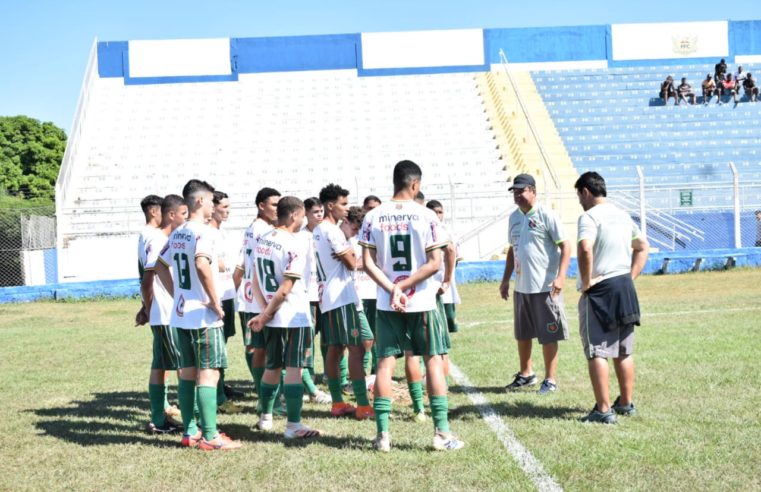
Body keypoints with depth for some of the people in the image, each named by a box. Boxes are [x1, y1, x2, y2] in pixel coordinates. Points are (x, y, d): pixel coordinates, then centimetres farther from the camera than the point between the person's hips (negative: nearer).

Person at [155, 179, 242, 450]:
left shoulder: (177, 233, 12)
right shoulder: (202, 231, -14)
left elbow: (161, 266, 22)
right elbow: (202, 265, -30)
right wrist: (215, 302, -21)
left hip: (182, 313, 9)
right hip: (203, 315, -8)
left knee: (188, 372, 12)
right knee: (208, 374, -5)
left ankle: (190, 432, 18)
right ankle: (210, 436, -3)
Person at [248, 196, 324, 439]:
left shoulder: (262, 241, 8)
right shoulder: (296, 244, -16)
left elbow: (256, 282, 7)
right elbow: (286, 287, -18)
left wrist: (265, 310, 1)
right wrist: (266, 316, -10)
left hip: (272, 317, 7)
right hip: (294, 316, -7)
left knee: (272, 367, 18)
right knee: (294, 368, -4)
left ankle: (266, 418, 29)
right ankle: (293, 425, -2)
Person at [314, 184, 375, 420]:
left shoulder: (317, 231, 16)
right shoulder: (332, 230, -13)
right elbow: (352, 264, -11)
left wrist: (346, 253, 8)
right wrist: (350, 254, 8)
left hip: (327, 298, 10)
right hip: (342, 297, -10)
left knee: (334, 350, 10)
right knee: (356, 348, -10)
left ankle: (338, 403, 13)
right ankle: (363, 406, -12)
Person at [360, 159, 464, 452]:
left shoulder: (373, 217, -1)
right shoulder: (426, 216, -7)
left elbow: (368, 263, -5)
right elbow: (435, 263, -11)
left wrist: (393, 289, -9)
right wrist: (404, 286, -9)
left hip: (386, 304, 2)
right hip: (422, 302, -2)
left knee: (385, 363, 7)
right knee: (434, 361, 7)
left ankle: (382, 434, 6)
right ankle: (442, 433, 6)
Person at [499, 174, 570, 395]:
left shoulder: (546, 215, -10)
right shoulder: (514, 217, 12)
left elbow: (565, 246, -13)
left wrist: (560, 276, -23)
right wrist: (506, 280, 18)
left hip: (545, 286, -7)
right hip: (521, 286, 7)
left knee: (548, 335, 0)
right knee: (522, 334, 16)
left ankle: (550, 380, 11)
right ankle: (526, 374, 31)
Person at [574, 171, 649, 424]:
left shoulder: (589, 216, -13)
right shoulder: (623, 215, 13)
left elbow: (585, 249, -29)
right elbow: (642, 247, 20)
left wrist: (586, 283, -18)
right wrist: (630, 277, 14)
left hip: (599, 291, -8)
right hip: (625, 289, 8)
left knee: (597, 352, -3)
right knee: (624, 351, 16)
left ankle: (604, 409, -5)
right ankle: (626, 402, 26)